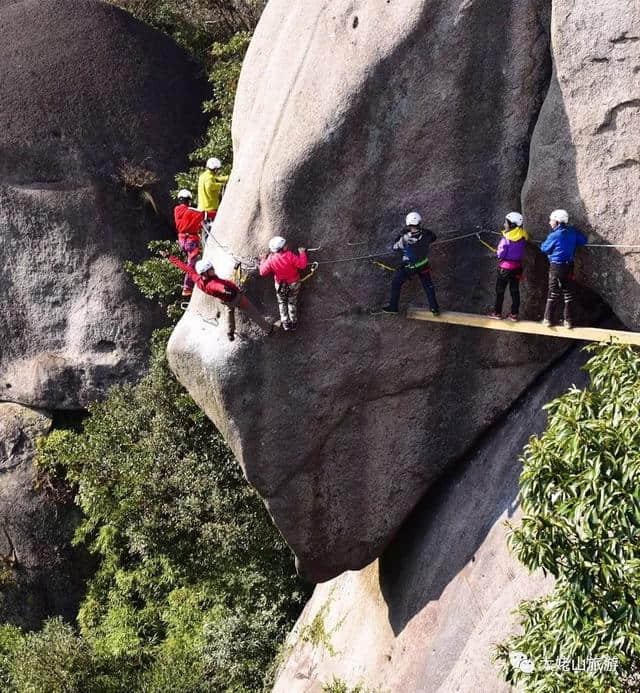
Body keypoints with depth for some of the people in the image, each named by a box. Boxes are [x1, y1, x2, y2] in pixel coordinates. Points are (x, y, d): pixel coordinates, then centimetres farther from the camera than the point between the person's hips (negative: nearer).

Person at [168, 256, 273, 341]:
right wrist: (223, 288, -94)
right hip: (236, 295, -7)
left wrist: (170, 257, -7)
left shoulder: (197, 279, -25)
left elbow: (185, 267, -16)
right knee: (252, 312, 14)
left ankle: (230, 334, 45)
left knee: (230, 310, 38)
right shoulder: (211, 283, -45)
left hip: (225, 301, 7)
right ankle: (268, 329, 33)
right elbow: (217, 285, -70)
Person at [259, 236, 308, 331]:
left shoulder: (271, 259, -21)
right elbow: (302, 265, -25)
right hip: (294, 283, 0)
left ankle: (285, 323, 22)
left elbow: (263, 272, -13)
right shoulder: (290, 256, -28)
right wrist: (302, 253, -11)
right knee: (292, 303, 20)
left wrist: (263, 261, 3)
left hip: (280, 285, 0)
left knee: (282, 303, 22)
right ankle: (293, 323, 25)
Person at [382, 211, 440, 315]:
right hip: (424, 265, 3)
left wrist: (401, 235, -1)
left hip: (409, 267, -3)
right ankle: (435, 308, 27)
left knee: (396, 283, 17)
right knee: (428, 285, 22)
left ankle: (393, 308, 26)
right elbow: (433, 238, 6)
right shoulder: (426, 234, -20)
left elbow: (395, 247, -14)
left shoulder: (406, 238, -32)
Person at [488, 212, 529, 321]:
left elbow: (500, 254, -15)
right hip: (517, 266, 5)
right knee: (515, 290, 11)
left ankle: (497, 312, 15)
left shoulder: (506, 238, -19)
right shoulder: (523, 236, -2)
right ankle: (514, 314, 14)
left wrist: (497, 251, 4)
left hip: (505, 267, -5)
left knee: (500, 290, 8)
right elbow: (522, 251, 6)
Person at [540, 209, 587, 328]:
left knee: (553, 294, 5)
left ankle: (548, 319, 7)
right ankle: (568, 321, 7)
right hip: (569, 267, 4)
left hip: (556, 267, -4)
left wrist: (542, 244, 16)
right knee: (569, 294, 8)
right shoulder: (572, 232, 0)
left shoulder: (554, 235, -14)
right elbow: (583, 240, 9)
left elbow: (544, 248, -5)